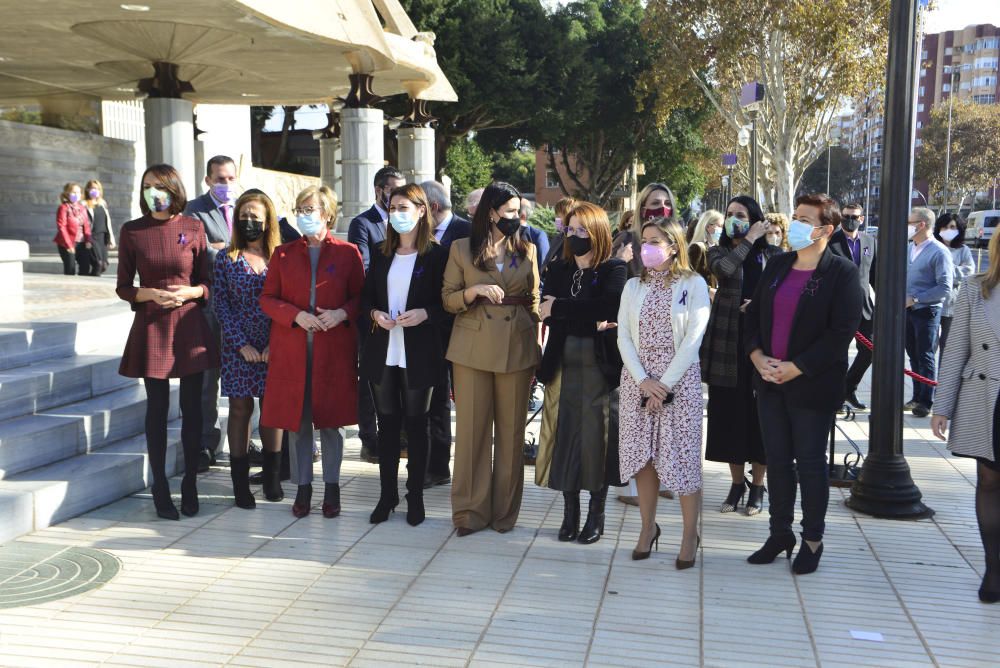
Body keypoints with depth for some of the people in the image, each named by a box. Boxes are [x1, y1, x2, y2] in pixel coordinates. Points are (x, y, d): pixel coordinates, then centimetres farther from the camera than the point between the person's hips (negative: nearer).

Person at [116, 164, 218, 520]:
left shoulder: (193, 228, 2)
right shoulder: (132, 231, 1)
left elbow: (206, 283, 6)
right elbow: (123, 287, 4)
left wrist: (189, 292, -14)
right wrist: (151, 294, -14)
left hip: (189, 325, 1)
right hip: (151, 326, 0)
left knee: (192, 408, 4)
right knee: (157, 408, 3)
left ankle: (190, 486, 16)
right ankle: (160, 489, 14)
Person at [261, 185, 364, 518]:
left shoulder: (348, 253, 3)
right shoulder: (283, 254, 9)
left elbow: (361, 297, 5)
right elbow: (267, 299, 7)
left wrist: (342, 314, -15)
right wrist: (296, 315, -10)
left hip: (334, 350, -1)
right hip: (292, 350, 2)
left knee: (331, 418, 5)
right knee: (297, 419, 5)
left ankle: (332, 487, 18)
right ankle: (302, 487, 18)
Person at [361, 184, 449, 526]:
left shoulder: (436, 254, -4)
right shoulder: (381, 255, 11)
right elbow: (366, 297, 12)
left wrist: (425, 314, -21)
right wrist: (375, 314, -8)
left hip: (419, 353, -4)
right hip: (382, 352, 4)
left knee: (416, 424, 6)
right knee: (387, 423, 10)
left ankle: (415, 497, 17)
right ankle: (387, 494, 20)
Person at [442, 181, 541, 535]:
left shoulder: (527, 250, 10)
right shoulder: (461, 249, 4)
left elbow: (534, 301, 12)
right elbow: (447, 300, 3)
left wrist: (536, 347, 8)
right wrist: (473, 292, -16)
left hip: (516, 350, 2)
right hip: (473, 350, -1)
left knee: (511, 430, 5)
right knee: (471, 428, 1)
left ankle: (504, 509, 16)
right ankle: (470, 510, 10)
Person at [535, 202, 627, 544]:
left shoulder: (614, 270, -1)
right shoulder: (559, 268, 12)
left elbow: (608, 308, -18)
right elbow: (546, 312, 0)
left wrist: (559, 308, -13)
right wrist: (592, 322, -14)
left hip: (599, 364, -3)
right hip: (563, 363, 3)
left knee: (596, 434, -1)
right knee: (565, 433, 2)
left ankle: (596, 515, 12)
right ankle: (570, 513, 13)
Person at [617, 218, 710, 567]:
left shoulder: (694, 284, -1)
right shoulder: (633, 286, 11)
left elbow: (693, 339, -8)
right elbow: (623, 336, 4)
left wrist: (665, 384, -13)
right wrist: (644, 380, -9)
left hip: (680, 379, -4)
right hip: (637, 379, 4)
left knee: (683, 455, -3)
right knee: (642, 454, 6)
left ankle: (690, 534, 9)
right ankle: (648, 526, 20)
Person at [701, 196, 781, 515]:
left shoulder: (772, 255, 6)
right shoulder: (718, 252, 8)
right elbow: (723, 268, -16)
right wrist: (749, 240, -7)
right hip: (727, 344, 1)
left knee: (759, 414, 2)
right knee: (729, 412, 5)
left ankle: (757, 486, 15)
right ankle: (737, 483, 19)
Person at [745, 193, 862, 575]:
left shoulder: (842, 272, -8)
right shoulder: (777, 266, 10)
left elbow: (841, 332, -14)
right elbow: (754, 312, 11)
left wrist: (795, 368, -16)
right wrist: (758, 357, -6)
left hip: (813, 385, -5)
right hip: (770, 381, 5)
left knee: (810, 463, 5)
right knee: (777, 460, 11)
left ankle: (813, 540, 19)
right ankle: (780, 533, 24)